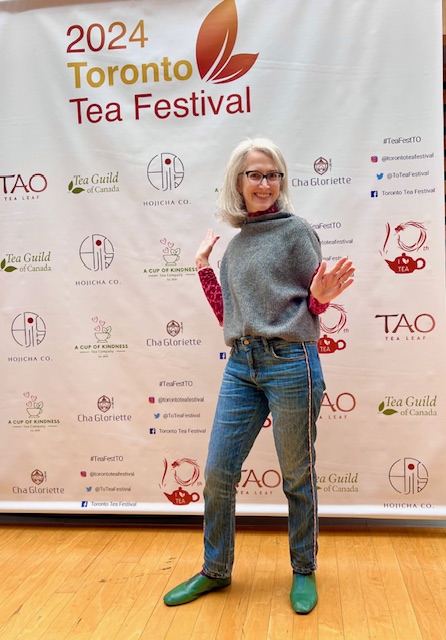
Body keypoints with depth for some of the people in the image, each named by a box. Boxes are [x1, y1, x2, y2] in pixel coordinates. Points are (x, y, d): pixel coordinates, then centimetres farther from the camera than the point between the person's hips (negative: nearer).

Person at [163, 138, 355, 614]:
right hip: (241, 366, 5)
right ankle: (215, 570, 30)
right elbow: (229, 318, 15)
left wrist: (322, 297, -22)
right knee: (217, 475, 8)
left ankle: (304, 571, 31)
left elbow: (312, 306, 1)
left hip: (290, 364, -5)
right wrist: (203, 267, 13)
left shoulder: (296, 229, -1)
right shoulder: (233, 246, 14)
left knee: (297, 477, 9)